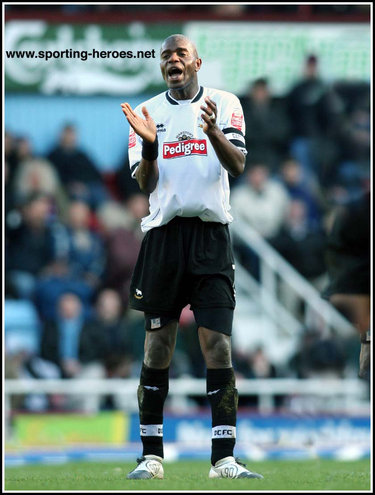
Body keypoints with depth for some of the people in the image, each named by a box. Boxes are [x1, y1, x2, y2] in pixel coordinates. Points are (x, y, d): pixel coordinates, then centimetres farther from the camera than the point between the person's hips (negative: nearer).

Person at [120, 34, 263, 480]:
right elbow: (145, 184, 3)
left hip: (211, 234, -2)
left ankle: (223, 459, -9)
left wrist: (212, 130, -25)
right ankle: (151, 456, 8)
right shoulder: (147, 112, 11)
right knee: (157, 346, 2)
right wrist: (150, 144, -16)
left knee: (218, 345, -8)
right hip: (163, 234, 2)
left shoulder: (223, 104, 6)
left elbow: (237, 166, -7)